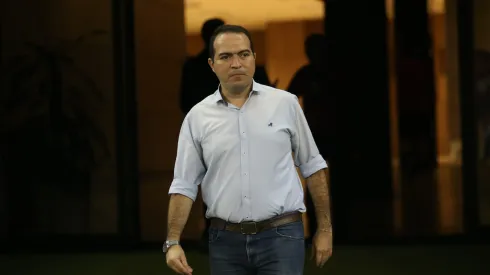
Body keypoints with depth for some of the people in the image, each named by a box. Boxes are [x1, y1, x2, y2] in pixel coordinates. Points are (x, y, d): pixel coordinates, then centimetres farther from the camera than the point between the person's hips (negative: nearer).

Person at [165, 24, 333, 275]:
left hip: (281, 235, -2)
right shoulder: (197, 117, 4)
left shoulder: (285, 104, 2)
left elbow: (312, 166, 8)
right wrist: (173, 241, -7)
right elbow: (184, 184, 3)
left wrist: (325, 228, 5)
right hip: (225, 240, 2)